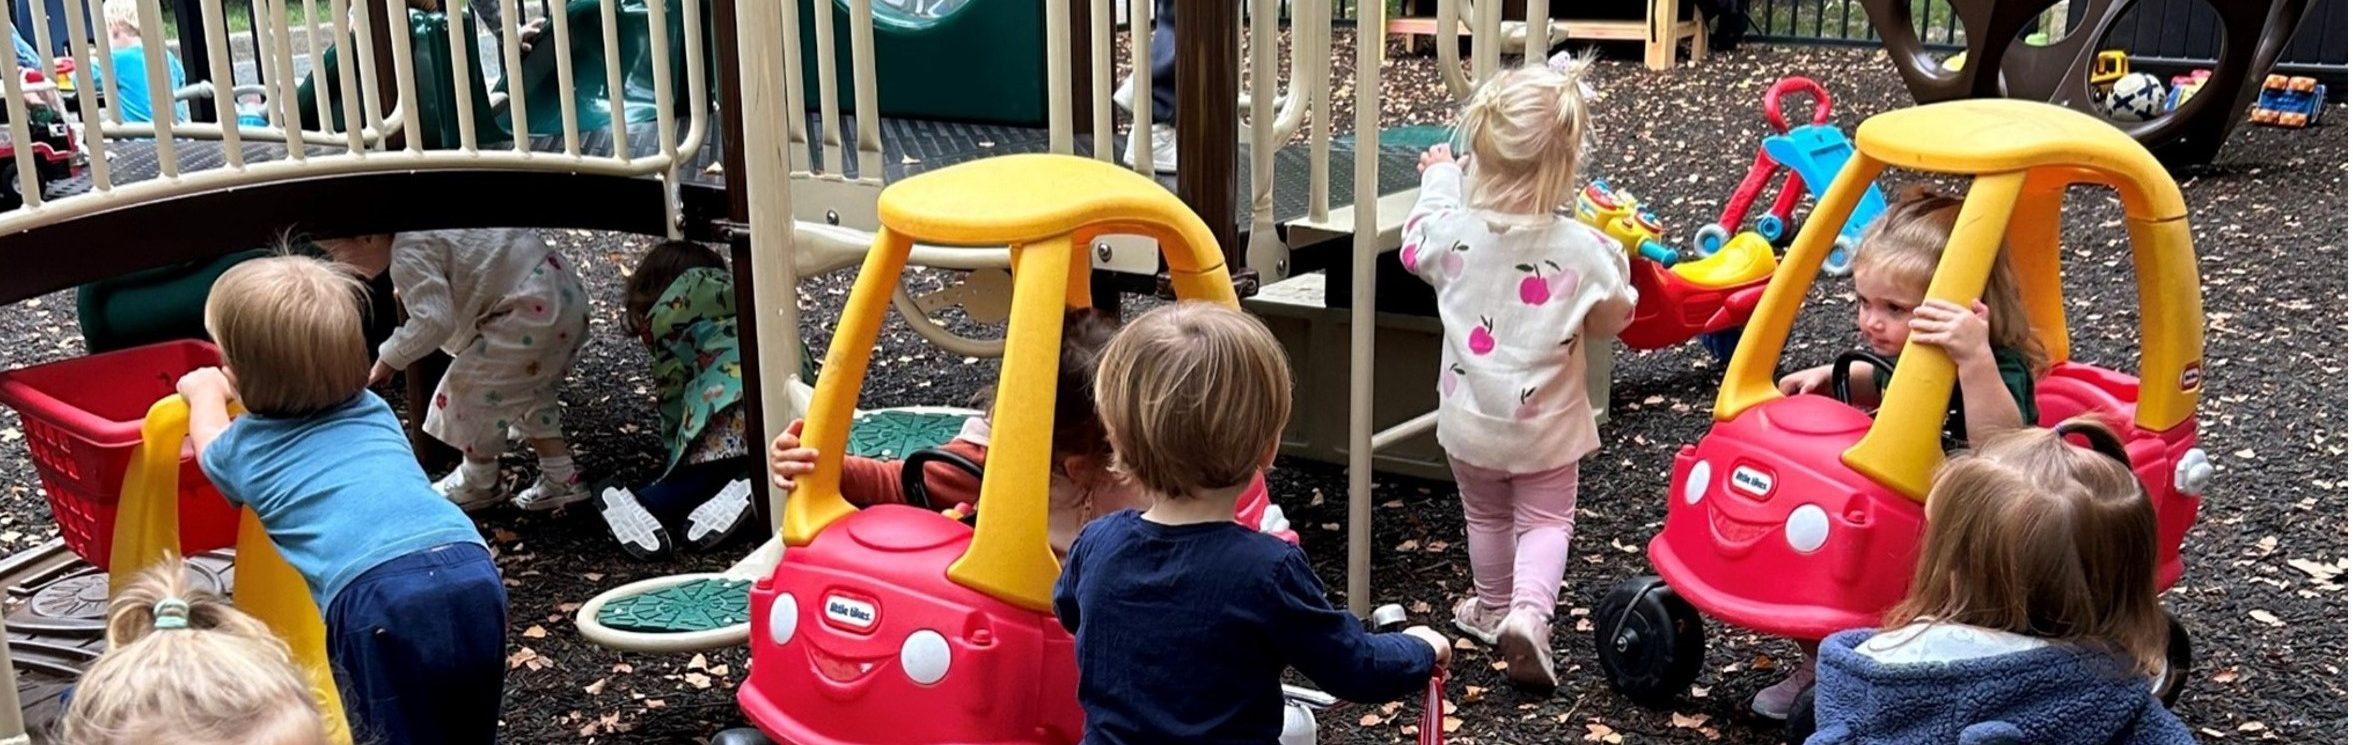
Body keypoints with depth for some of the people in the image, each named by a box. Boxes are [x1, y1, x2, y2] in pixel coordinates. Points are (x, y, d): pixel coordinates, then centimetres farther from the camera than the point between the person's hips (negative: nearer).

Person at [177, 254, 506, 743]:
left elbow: (209, 445, 47)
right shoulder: (372, 411, 29)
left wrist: (204, 391, 66)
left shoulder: (244, 448, 20)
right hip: (471, 571, 4)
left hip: (378, 595, -4)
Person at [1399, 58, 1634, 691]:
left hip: (1469, 421, 2)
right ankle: (1529, 611, -9)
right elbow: (1612, 320, -5)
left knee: (1485, 515, 23)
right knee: (1546, 519, 12)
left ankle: (1494, 607, 39)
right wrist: (1615, 263, 11)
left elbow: (1415, 246, 9)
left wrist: (1438, 179, 21)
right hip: (1546, 425, -2)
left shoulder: (1454, 231, -16)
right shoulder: (1583, 249, -21)